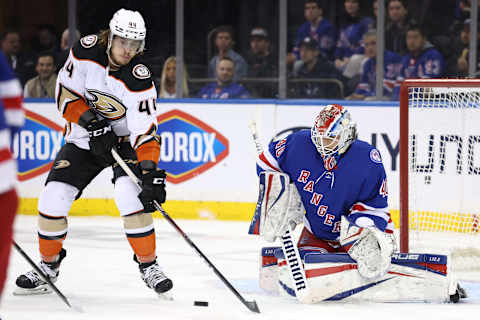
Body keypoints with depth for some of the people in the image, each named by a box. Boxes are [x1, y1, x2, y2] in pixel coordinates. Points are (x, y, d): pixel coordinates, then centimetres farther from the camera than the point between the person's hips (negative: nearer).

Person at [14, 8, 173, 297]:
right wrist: (89, 119, -22)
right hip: (84, 137, 3)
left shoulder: (139, 79, -24)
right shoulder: (86, 51, -15)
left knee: (130, 194, -27)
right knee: (53, 197, -8)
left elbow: (145, 130, -27)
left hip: (124, 139, -3)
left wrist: (150, 171, -39)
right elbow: (65, 91, -7)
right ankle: (49, 265, 13)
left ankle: (148, 265, -11)